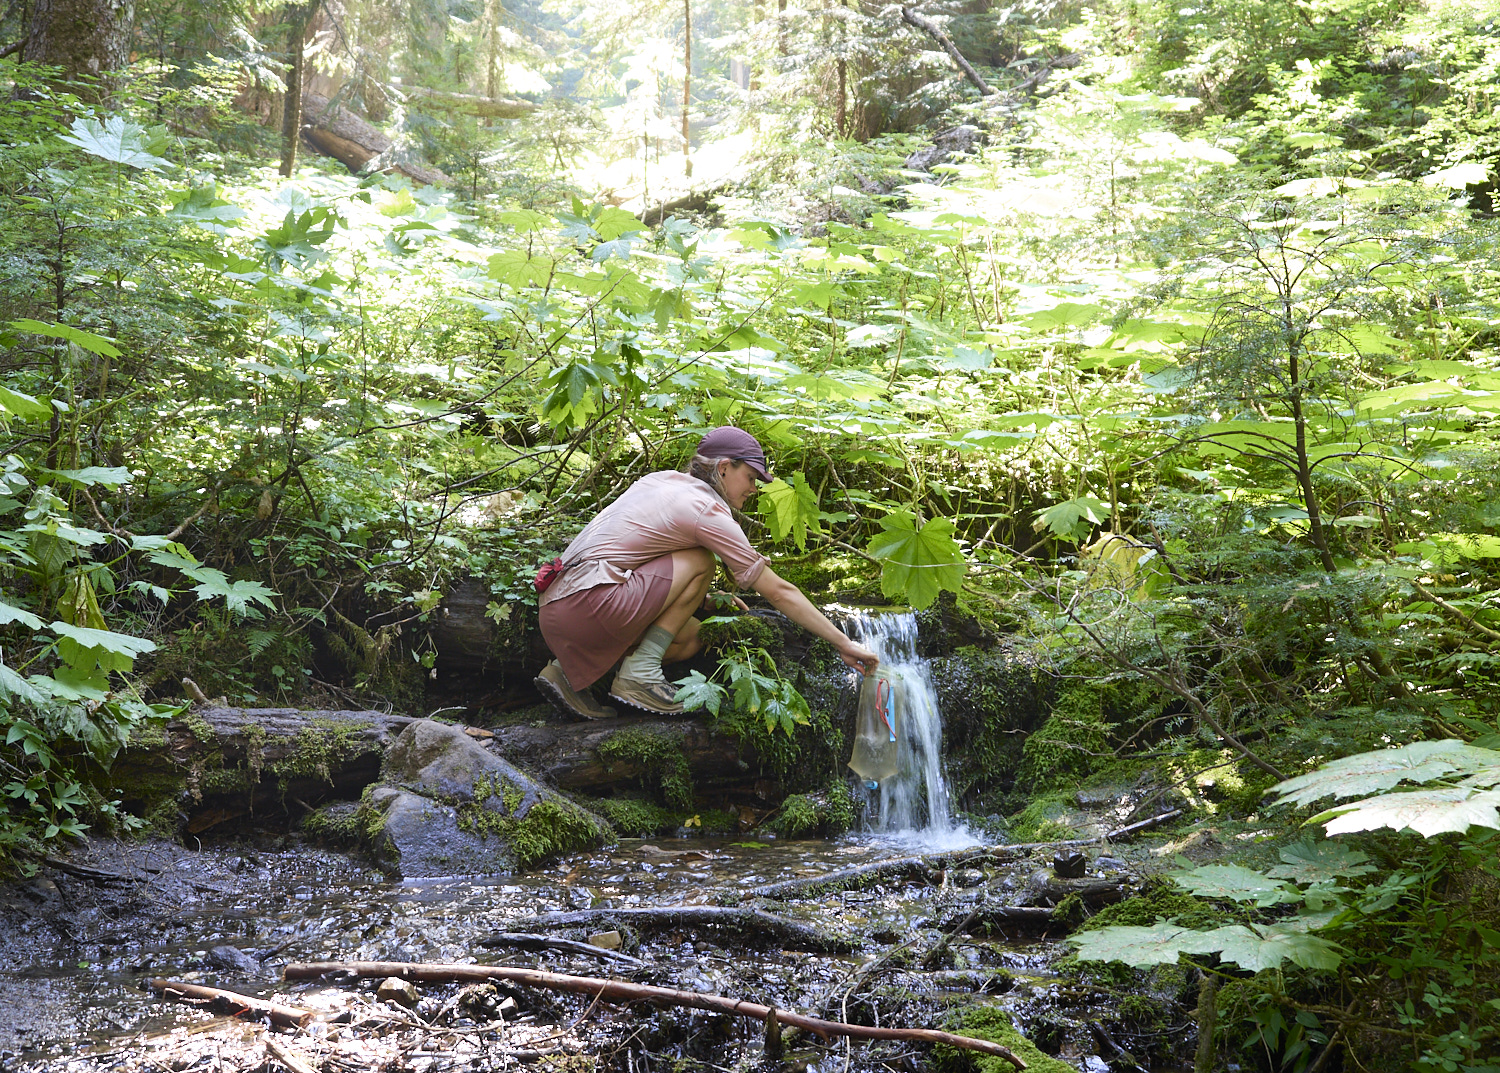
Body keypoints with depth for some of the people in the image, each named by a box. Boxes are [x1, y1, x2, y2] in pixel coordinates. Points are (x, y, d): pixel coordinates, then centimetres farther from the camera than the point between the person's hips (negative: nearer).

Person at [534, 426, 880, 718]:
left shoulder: (661, 480, 17)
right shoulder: (709, 513, -7)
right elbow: (779, 592, -4)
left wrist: (706, 597, 26)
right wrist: (845, 645, 1)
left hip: (556, 603, 9)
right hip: (588, 604, -9)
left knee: (691, 638, 14)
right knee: (700, 564, -5)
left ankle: (571, 670, 7)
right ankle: (640, 674, -6)